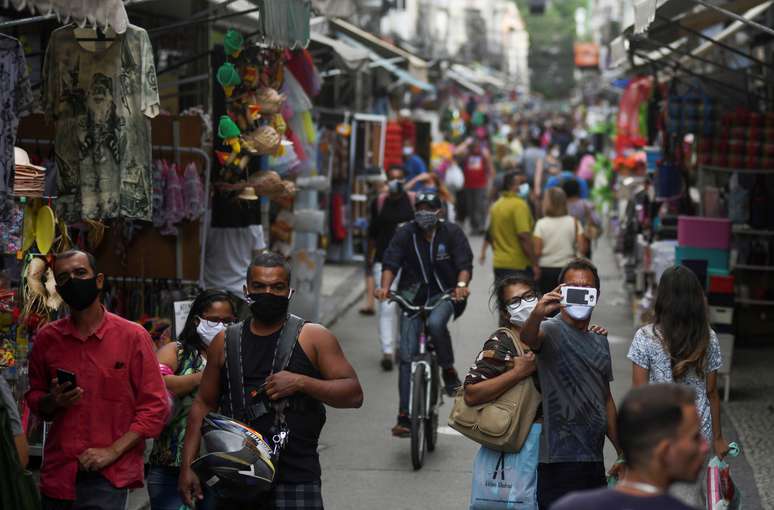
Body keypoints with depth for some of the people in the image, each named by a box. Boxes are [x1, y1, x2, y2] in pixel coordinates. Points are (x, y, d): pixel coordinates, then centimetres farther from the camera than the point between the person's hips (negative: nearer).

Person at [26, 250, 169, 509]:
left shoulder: (133, 336, -3)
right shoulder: (47, 339, 6)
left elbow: (155, 407, -3)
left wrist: (112, 452, -12)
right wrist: (53, 401, -5)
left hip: (108, 476, -3)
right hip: (58, 472, 3)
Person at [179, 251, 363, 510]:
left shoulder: (313, 338, 3)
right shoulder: (225, 342, 11)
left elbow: (354, 394, -2)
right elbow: (204, 404, 15)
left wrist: (301, 382, -16)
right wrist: (187, 466, 7)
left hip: (296, 481, -3)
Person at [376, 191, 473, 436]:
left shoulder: (452, 232, -3)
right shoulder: (405, 233, -2)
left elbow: (465, 264, -10)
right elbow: (391, 264, -8)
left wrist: (461, 284, -31)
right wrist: (385, 286, -28)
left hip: (443, 295, -2)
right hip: (412, 297, 2)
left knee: (435, 323, -37)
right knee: (407, 356, -5)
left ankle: (448, 369, -11)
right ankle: (404, 416, -2)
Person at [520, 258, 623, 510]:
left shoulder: (600, 341, 18)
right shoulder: (552, 331, -5)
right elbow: (528, 338, -30)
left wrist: (622, 452, 21)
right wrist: (537, 314, -53)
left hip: (595, 459, 7)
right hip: (561, 459, -7)